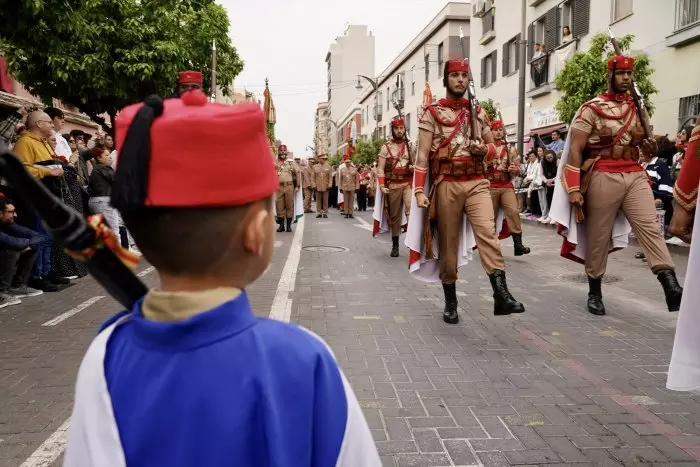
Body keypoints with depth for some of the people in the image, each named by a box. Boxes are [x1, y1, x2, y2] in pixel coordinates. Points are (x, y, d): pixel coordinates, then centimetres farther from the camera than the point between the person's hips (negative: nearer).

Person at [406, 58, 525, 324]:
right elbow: (422, 155, -3)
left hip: (477, 183, 2)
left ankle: (501, 296, -22)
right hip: (446, 184, -2)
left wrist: (482, 148, -2)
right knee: (448, 243, 4)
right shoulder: (431, 113, 2)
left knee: (487, 233, -17)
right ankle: (450, 303, 16)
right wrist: (420, 190, -13)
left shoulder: (478, 113, 14)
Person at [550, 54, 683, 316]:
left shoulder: (637, 108, 15)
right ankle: (595, 293, 17)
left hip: (636, 176, 4)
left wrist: (649, 146, 1)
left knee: (650, 227, -11)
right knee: (598, 236, 3)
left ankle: (672, 288, -20)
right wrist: (574, 190, -14)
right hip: (603, 177, -4)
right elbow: (575, 150, -7)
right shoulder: (591, 109, -2)